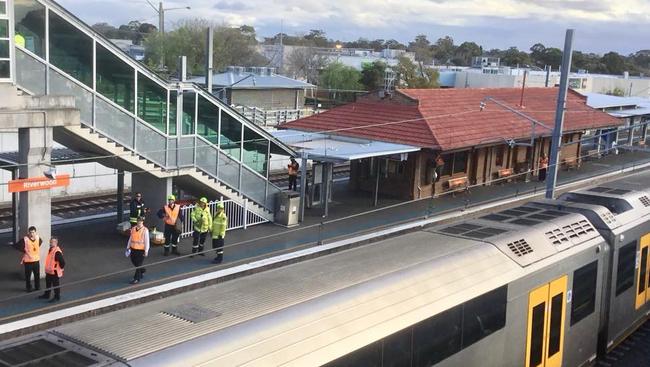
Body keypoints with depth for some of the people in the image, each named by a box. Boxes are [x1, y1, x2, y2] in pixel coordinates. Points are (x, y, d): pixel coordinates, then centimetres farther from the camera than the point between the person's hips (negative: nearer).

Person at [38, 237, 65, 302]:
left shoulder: (57, 252, -26)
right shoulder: (50, 250, 5)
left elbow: (62, 262, -25)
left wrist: (60, 268, -12)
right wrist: (47, 268, 20)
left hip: (54, 272, -10)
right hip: (49, 271, 10)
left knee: (55, 285, 3)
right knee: (48, 284, 23)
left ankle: (57, 297, 15)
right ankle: (46, 295, 39)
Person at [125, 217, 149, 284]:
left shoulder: (145, 230, -12)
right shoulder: (133, 229, 4)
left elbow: (146, 241, -11)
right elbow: (130, 238, 12)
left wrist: (146, 251, -13)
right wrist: (128, 247, 14)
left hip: (141, 250, -6)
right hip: (133, 248, 6)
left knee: (138, 264, -1)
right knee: (133, 261, 17)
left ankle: (137, 279, 9)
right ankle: (142, 270, 44)